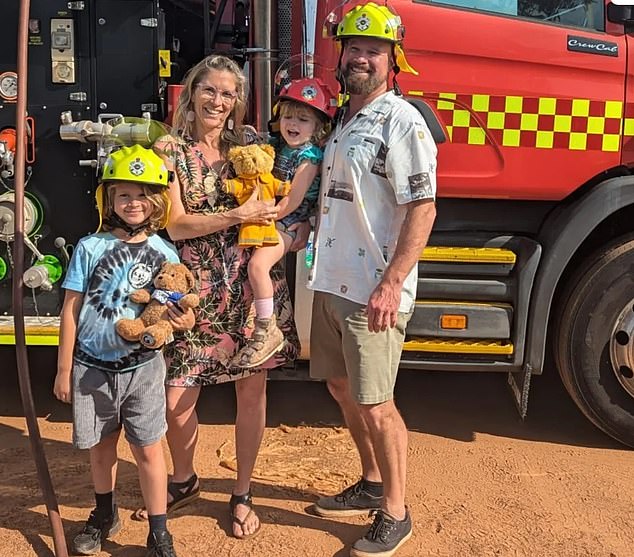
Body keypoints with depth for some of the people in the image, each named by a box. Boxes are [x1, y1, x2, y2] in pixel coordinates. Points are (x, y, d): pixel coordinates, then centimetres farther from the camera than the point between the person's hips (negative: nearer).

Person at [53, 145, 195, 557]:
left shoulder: (164, 253, -2)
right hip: (92, 366, 1)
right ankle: (105, 516, 39)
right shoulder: (89, 248, -4)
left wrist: (184, 320, -20)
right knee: (101, 445, 16)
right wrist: (64, 369, 0)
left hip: (142, 366, -1)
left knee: (148, 448, 4)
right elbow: (71, 310, -1)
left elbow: (175, 306, 5)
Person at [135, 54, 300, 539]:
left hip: (253, 279, 2)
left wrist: (276, 214, -3)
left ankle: (243, 494, 25)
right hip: (198, 286, -1)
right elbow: (175, 225, -7)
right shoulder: (170, 149, 1)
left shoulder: (249, 141, 8)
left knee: (252, 388, 5)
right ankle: (184, 482, 32)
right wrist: (238, 215, -15)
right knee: (178, 400, 2)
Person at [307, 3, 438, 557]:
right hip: (332, 281, 9)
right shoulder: (343, 120, 16)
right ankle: (371, 483, 37)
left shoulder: (401, 121, -11)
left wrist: (392, 284, -23)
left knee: (375, 405, -1)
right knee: (343, 388, 18)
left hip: (373, 291, -9)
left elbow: (422, 210, -18)